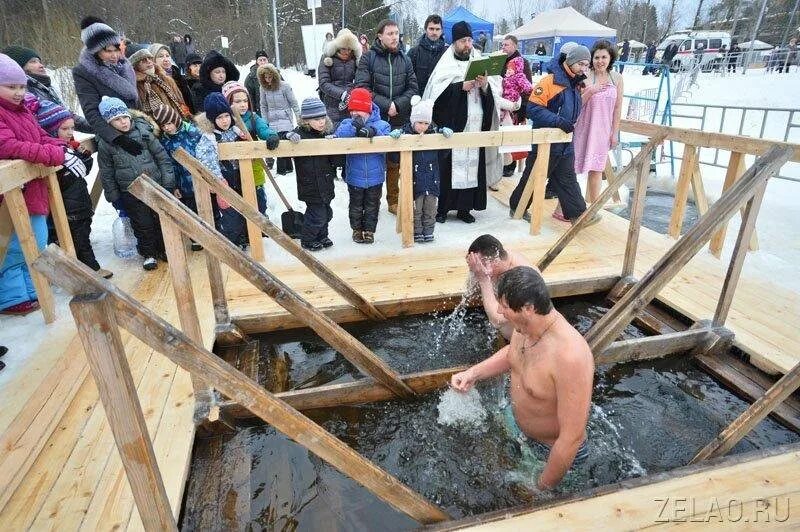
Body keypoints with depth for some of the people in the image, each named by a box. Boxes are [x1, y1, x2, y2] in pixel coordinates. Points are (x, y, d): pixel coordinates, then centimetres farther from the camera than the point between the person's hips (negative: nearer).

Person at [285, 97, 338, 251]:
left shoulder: (326, 132, 4)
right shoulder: (301, 133, -16)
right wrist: (290, 135, -40)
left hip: (325, 184, 7)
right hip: (311, 185, -7)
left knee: (326, 213, 19)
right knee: (317, 214, 1)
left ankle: (321, 237, 41)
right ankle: (307, 241, 23)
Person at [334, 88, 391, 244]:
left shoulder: (382, 125, -7)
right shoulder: (347, 124, -4)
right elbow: (338, 136, -23)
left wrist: (374, 133, -33)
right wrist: (353, 126, -35)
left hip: (375, 177, 0)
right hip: (354, 177, 1)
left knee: (372, 206, 14)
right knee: (356, 205, 16)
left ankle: (369, 230, 31)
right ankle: (357, 229, 34)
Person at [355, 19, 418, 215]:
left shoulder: (404, 59, 9)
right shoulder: (368, 58, -2)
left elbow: (412, 88, 8)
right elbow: (362, 88, -9)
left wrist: (397, 105, -9)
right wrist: (386, 105, -15)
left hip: (399, 121, 3)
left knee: (395, 163, 10)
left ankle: (394, 201, 22)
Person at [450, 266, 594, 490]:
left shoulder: (570, 357, -40)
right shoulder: (525, 326, -16)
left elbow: (572, 437, -31)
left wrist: (542, 489, -19)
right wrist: (474, 372, -5)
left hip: (554, 452, -6)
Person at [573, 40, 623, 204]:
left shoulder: (617, 78, 2)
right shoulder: (585, 77, -8)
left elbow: (617, 107, 5)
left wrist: (615, 133, 4)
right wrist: (590, 92, -22)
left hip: (603, 131, 3)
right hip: (583, 128, -3)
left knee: (596, 169, 12)